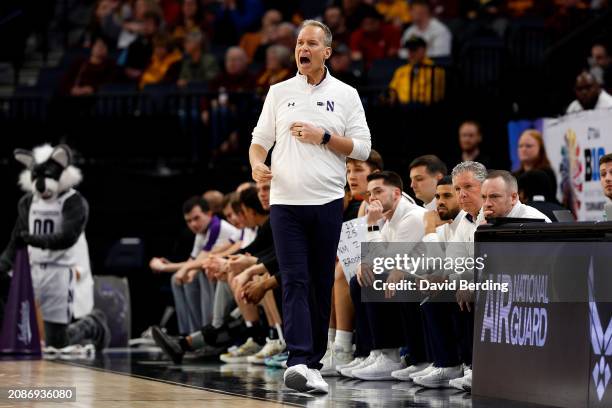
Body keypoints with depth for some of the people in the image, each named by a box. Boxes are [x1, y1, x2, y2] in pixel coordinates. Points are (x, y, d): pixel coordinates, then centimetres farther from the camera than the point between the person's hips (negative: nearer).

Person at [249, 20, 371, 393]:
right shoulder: (279, 92, 10)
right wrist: (257, 164, -8)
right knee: (295, 281, -11)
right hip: (286, 201, 0)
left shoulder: (346, 95, 6)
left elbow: (362, 148, 2)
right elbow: (260, 139, 12)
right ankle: (298, 362, -20)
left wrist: (323, 137, -10)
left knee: (322, 285, 5)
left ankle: (314, 362, 14)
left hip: (328, 201, 0)